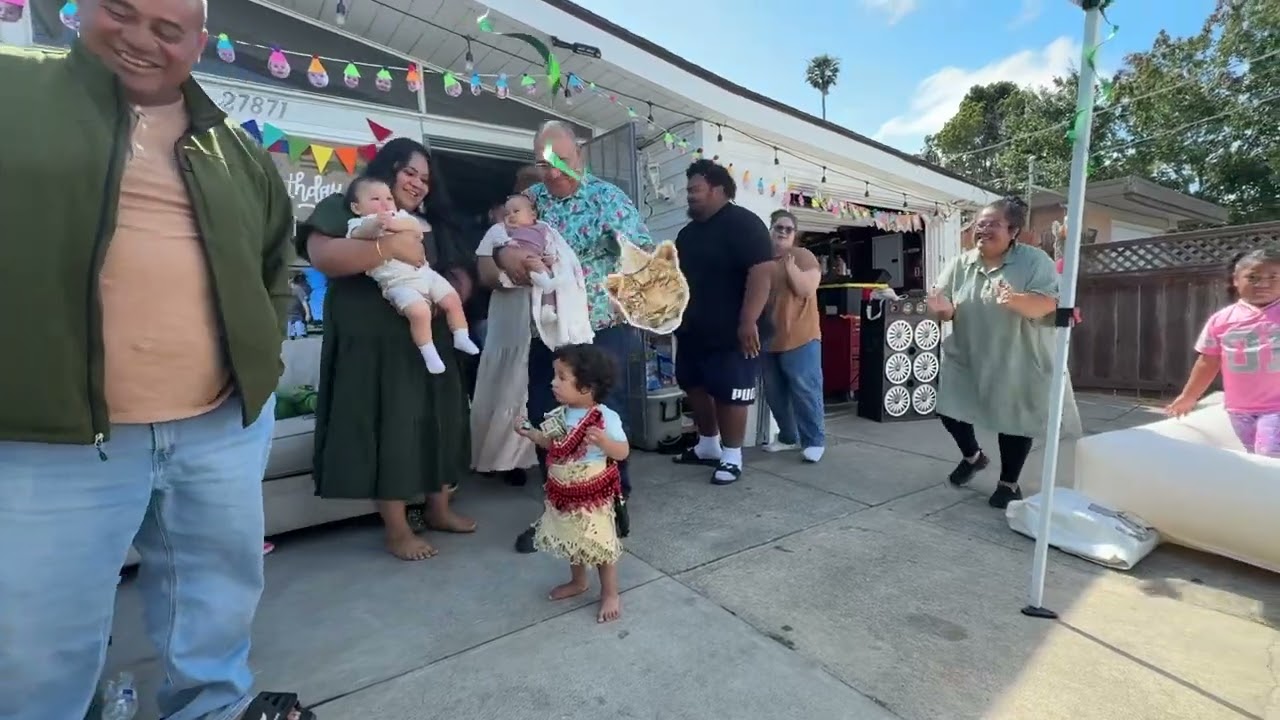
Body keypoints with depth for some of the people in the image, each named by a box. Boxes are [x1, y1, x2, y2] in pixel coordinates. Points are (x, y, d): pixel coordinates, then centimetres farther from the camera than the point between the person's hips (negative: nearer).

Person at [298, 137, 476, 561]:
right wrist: (389, 246, -25)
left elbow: (459, 275, 15)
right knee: (388, 429, -3)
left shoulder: (430, 224, 19)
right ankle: (397, 529, 11)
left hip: (429, 344, 6)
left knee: (438, 423, 9)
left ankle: (439, 510, 25)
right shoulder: (344, 208, 0)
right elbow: (322, 257, -18)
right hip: (372, 347, -6)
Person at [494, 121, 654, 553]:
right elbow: (500, 239, 12)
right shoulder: (530, 199, 8)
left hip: (604, 331, -5)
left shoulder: (608, 197, -7)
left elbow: (642, 253, -13)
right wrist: (504, 253, -12)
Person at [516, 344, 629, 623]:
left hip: (593, 494, -7)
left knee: (600, 543, 7)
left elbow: (623, 453, -20)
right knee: (572, 540, 23)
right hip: (565, 492, 7)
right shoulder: (560, 415, -2)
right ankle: (578, 581, 47)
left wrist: (603, 441, -38)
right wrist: (531, 433, 2)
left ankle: (610, 594, 27)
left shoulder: (605, 417, -22)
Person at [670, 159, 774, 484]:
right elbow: (677, 276, 24)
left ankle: (731, 457, 14)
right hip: (693, 331, 9)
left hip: (731, 333, -9)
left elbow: (762, 271, -21)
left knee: (730, 394, -1)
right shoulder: (688, 232, 16)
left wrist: (749, 321, -28)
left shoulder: (743, 224, -11)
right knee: (694, 386, 16)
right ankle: (708, 445, 33)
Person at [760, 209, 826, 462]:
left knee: (805, 391, -4)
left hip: (800, 338, -5)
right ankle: (788, 437, 23)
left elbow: (807, 290, -13)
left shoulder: (803, 256, -1)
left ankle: (815, 441, 6)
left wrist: (790, 265, -22)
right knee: (774, 393, 10)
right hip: (769, 339, 5)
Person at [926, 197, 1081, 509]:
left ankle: (1009, 483, 28)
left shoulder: (1034, 260, -10)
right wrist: (941, 308, -26)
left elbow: (1047, 304, -21)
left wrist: (1015, 300, -41)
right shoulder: (960, 264, 0)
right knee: (949, 411, 5)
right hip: (967, 357, 3)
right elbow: (947, 310, -2)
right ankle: (973, 456, 35)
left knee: (1015, 419, 8)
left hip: (1018, 361, -3)